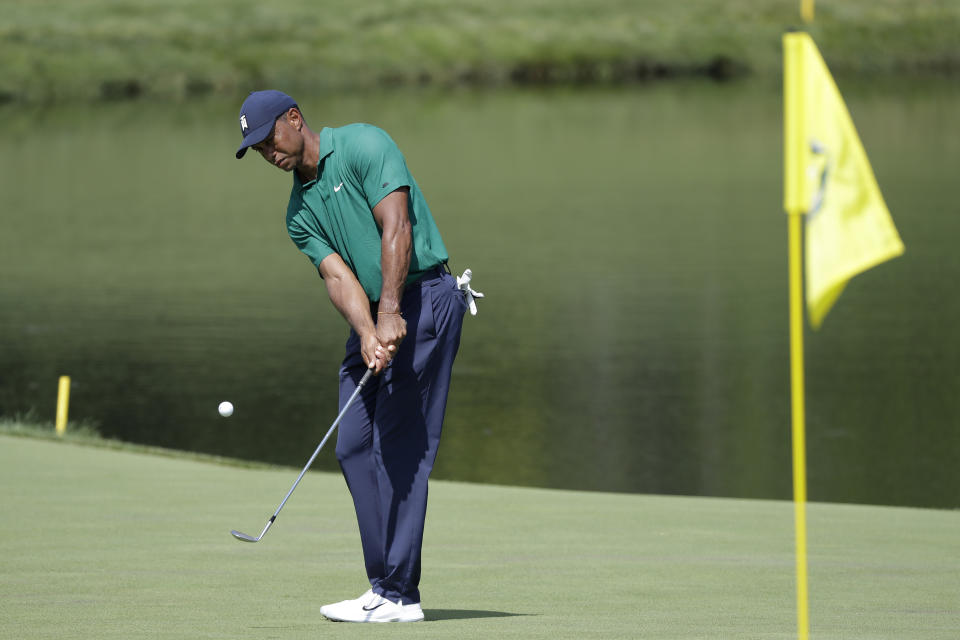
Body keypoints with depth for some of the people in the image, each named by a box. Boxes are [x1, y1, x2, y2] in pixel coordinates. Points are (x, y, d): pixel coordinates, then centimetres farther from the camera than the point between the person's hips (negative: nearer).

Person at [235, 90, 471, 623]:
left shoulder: (364, 146, -8)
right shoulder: (300, 212, 13)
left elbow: (396, 228, -17)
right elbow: (338, 276, -1)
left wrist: (390, 313, -24)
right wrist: (367, 333, -20)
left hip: (424, 296, -8)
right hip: (373, 319, 8)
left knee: (399, 447, -11)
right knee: (354, 446, 4)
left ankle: (398, 594, -11)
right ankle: (385, 585, 9)